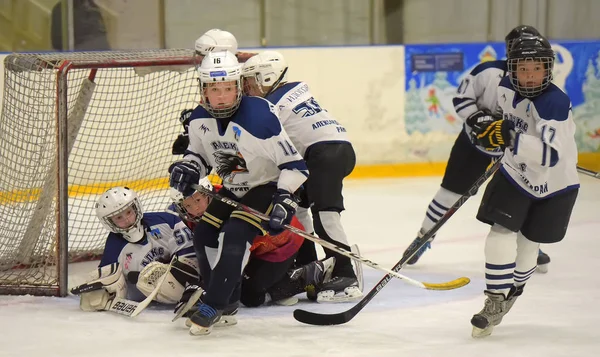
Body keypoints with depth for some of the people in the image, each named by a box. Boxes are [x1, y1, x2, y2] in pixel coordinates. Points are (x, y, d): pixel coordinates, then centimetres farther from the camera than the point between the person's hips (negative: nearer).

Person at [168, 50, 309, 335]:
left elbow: (294, 164, -24)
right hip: (232, 190, 8)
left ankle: (212, 307, -18)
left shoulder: (260, 117, -30)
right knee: (204, 235, 1)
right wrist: (188, 167, -12)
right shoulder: (199, 119, -9)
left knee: (235, 236, -24)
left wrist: (284, 200, -32)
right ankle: (222, 301, 17)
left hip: (267, 187, -8)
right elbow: (199, 152, 10)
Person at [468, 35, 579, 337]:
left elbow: (550, 155, -44)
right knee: (501, 235, -12)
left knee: (528, 245, 7)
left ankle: (512, 289, 35)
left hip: (553, 186, -4)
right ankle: (496, 301, -2)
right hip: (515, 174, 4)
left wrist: (510, 138, -48)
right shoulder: (506, 87, -12)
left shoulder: (555, 103, -32)